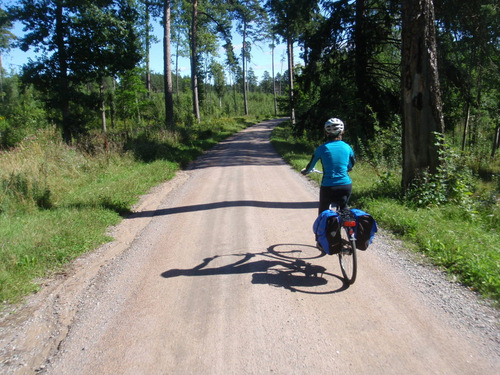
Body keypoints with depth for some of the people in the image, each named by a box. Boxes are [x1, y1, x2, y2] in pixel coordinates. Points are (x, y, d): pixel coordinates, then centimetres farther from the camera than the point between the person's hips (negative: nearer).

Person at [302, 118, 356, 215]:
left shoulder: (322, 148, -5)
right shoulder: (347, 147, 2)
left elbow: (311, 166, 8)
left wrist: (305, 171, 30)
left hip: (327, 187, -2)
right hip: (346, 186, 2)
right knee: (343, 211, 27)